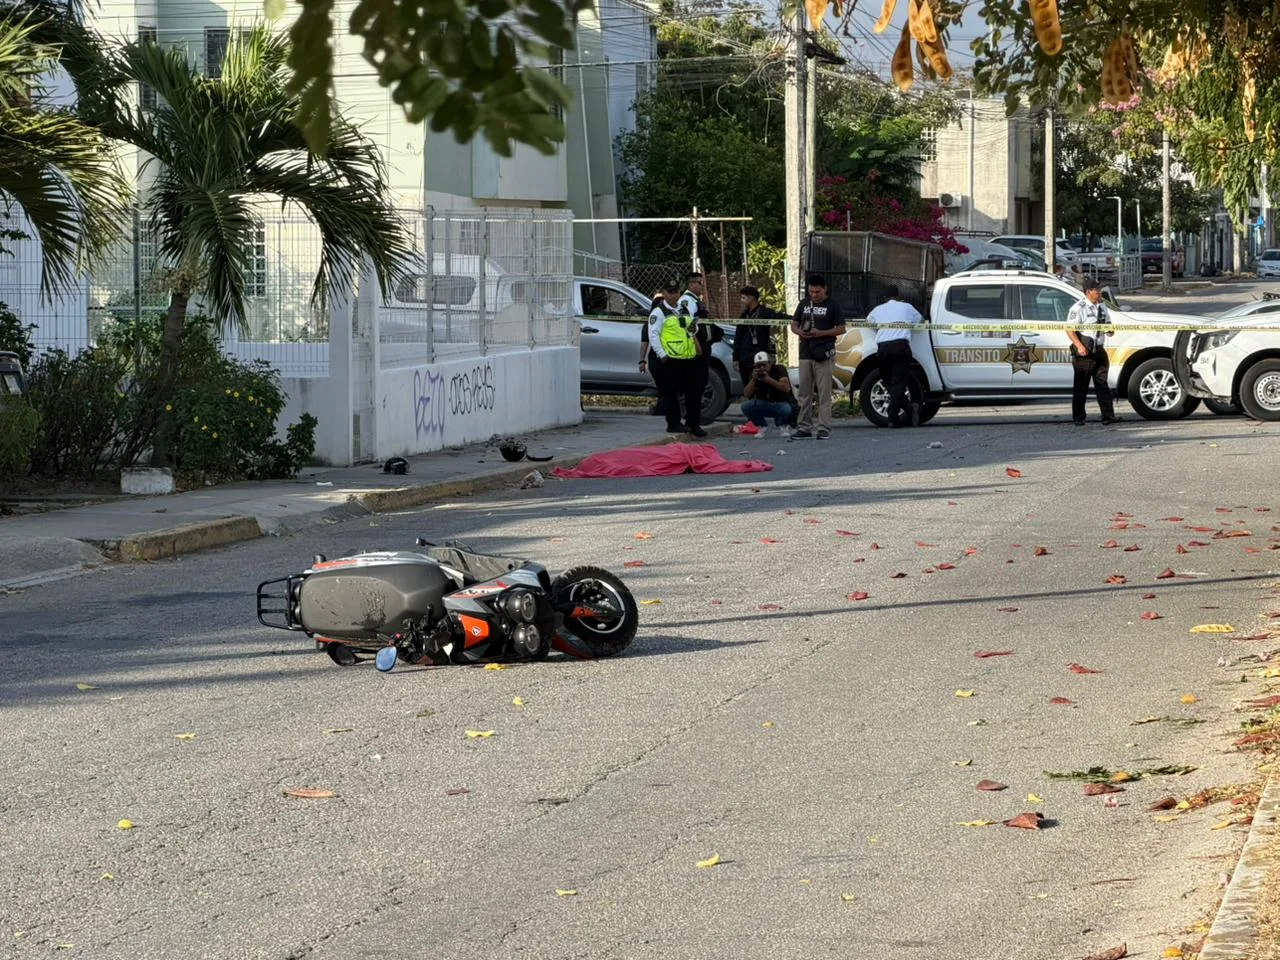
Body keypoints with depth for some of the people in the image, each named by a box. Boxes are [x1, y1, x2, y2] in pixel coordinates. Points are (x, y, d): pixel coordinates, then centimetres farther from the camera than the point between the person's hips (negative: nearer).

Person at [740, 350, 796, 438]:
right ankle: (762, 427, 3)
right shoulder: (755, 374, 0)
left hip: (782, 403, -4)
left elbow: (786, 388, -28)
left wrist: (769, 379, -36)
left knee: (786, 409, -40)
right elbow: (746, 394, -11)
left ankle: (782, 426, -2)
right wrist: (753, 380, -25)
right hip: (765, 405, 4)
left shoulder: (779, 369, -12)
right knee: (745, 406, -22)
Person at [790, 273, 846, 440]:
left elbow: (841, 329, -1)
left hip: (823, 355, -5)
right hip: (805, 354, 5)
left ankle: (824, 428, -4)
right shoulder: (804, 304, 15)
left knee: (824, 393, -5)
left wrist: (821, 333, -14)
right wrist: (800, 332, -4)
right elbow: (794, 325, 19)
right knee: (805, 393, 5)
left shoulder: (832, 305, 1)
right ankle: (804, 428, 9)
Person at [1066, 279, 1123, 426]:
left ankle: (1108, 415, 4)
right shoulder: (1078, 308, -9)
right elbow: (1070, 329, -14)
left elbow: (1108, 324, 26)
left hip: (1099, 350, 7)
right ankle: (1079, 418, 6)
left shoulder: (1102, 307, 15)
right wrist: (1079, 346, -26)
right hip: (1084, 352, -7)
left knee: (1102, 384, 5)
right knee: (1081, 386, 0)